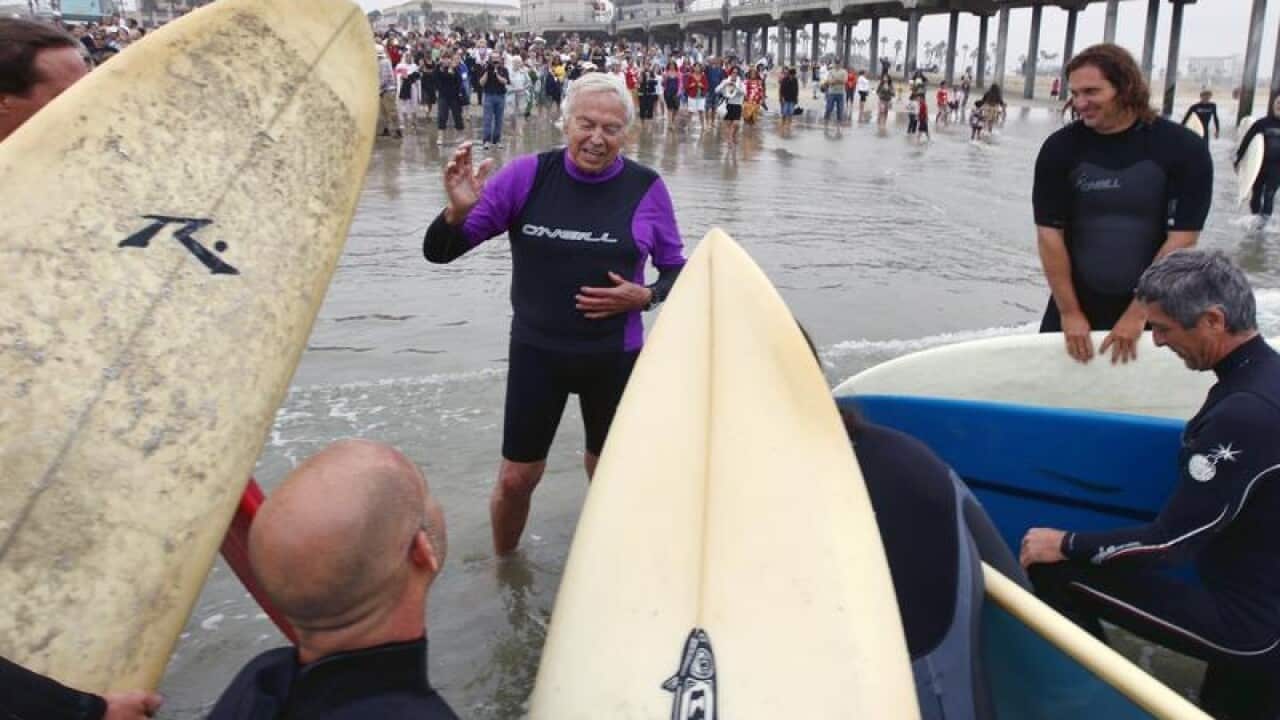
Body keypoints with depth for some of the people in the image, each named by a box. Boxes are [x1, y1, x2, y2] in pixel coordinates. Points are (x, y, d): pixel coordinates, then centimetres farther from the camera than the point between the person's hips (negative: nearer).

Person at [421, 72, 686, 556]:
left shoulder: (646, 188, -9)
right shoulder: (528, 176, -10)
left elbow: (677, 269, 6)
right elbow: (439, 252, -8)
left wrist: (645, 296, -14)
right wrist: (458, 211, -29)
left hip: (614, 356, 1)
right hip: (536, 352, 0)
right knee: (516, 479, 8)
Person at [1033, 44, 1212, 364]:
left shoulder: (1183, 149, -10)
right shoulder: (1060, 148, -7)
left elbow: (1181, 240, -11)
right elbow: (1049, 233, -7)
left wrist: (1136, 314, -13)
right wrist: (1069, 312, -9)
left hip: (1151, 309, -1)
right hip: (1074, 303, 1)